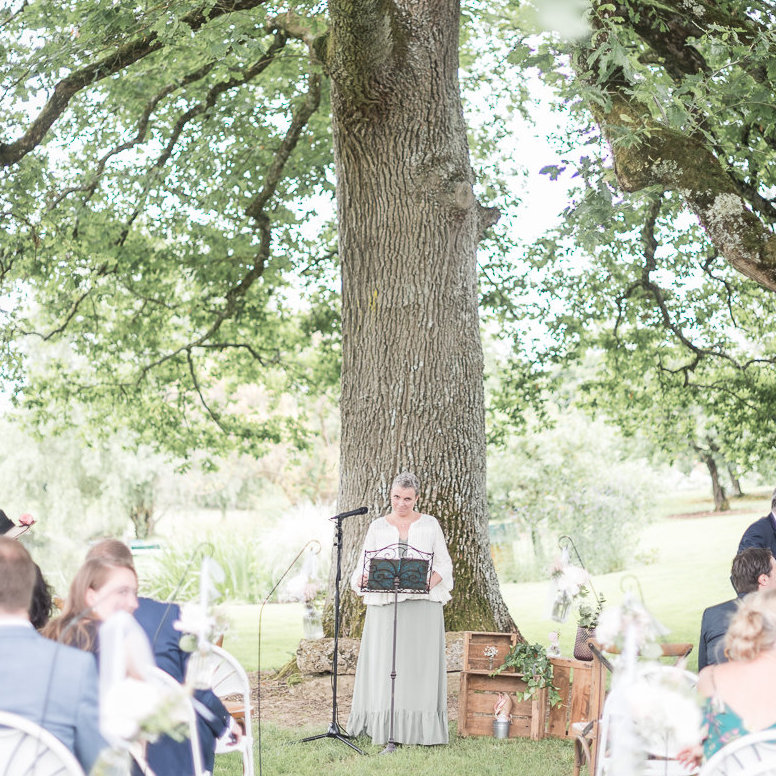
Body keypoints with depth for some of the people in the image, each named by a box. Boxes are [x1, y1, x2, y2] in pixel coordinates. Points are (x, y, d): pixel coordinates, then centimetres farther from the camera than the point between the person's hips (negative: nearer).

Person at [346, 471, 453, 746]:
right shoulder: (378, 527, 11)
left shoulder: (429, 524, 9)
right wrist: (361, 579, -15)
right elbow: (363, 566, 8)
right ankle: (383, 726, 2)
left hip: (422, 603, -1)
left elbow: (445, 563, 8)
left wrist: (434, 579, -12)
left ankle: (419, 728, 0)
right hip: (385, 604, 1)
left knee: (420, 662, -3)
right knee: (383, 663, -3)